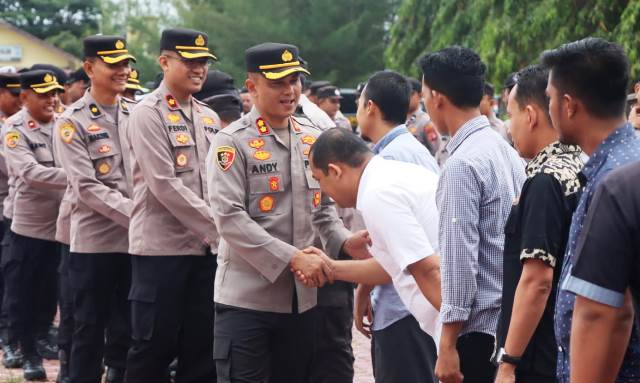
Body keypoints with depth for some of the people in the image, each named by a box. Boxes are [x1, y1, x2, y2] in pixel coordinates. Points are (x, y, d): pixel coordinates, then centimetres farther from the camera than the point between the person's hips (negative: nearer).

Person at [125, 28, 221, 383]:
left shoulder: (209, 117, 13)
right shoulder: (147, 114, -8)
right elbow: (164, 184, -16)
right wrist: (218, 227, -17)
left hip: (206, 247, 6)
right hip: (161, 246, -6)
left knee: (202, 346, 9)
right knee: (154, 346, -1)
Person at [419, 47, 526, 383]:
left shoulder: (462, 164, -17)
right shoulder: (505, 150, 11)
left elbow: (460, 259, -20)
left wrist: (448, 345, -17)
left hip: (478, 329, -9)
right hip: (511, 319, 9)